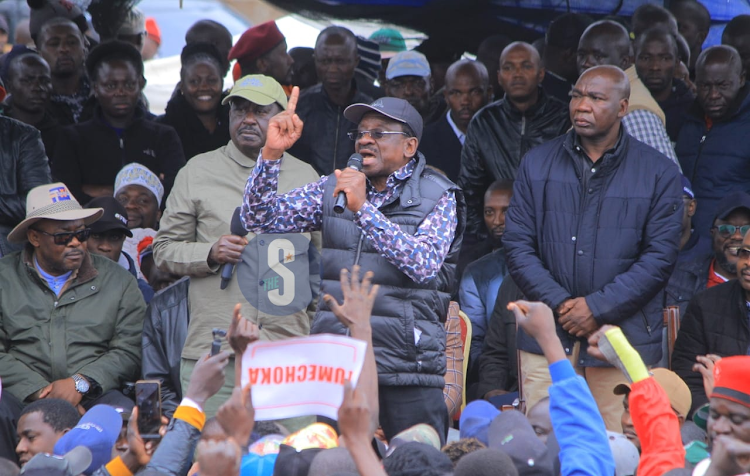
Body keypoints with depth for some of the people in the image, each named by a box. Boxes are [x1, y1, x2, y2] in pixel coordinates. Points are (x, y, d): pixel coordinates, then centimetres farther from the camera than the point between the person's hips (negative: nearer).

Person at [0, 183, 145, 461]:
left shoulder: (118, 282, 13)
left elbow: (129, 350, 5)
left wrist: (80, 383, -11)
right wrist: (38, 392, -13)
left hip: (91, 396, 0)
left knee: (125, 415, -32)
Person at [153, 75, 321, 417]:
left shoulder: (305, 177, 15)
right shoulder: (197, 172, 9)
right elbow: (164, 250, 9)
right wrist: (210, 254, -10)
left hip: (286, 352, 1)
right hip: (212, 348, -1)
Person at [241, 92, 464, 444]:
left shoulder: (437, 197, 1)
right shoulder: (335, 188, 13)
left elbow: (424, 263, -16)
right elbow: (259, 219, 6)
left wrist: (364, 209, -20)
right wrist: (272, 153, -7)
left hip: (405, 365, -3)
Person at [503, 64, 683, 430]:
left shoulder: (659, 174, 4)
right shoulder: (537, 164, 10)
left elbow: (660, 256, -2)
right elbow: (517, 244, 5)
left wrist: (597, 307, -10)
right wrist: (558, 303, -8)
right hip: (546, 340, 2)